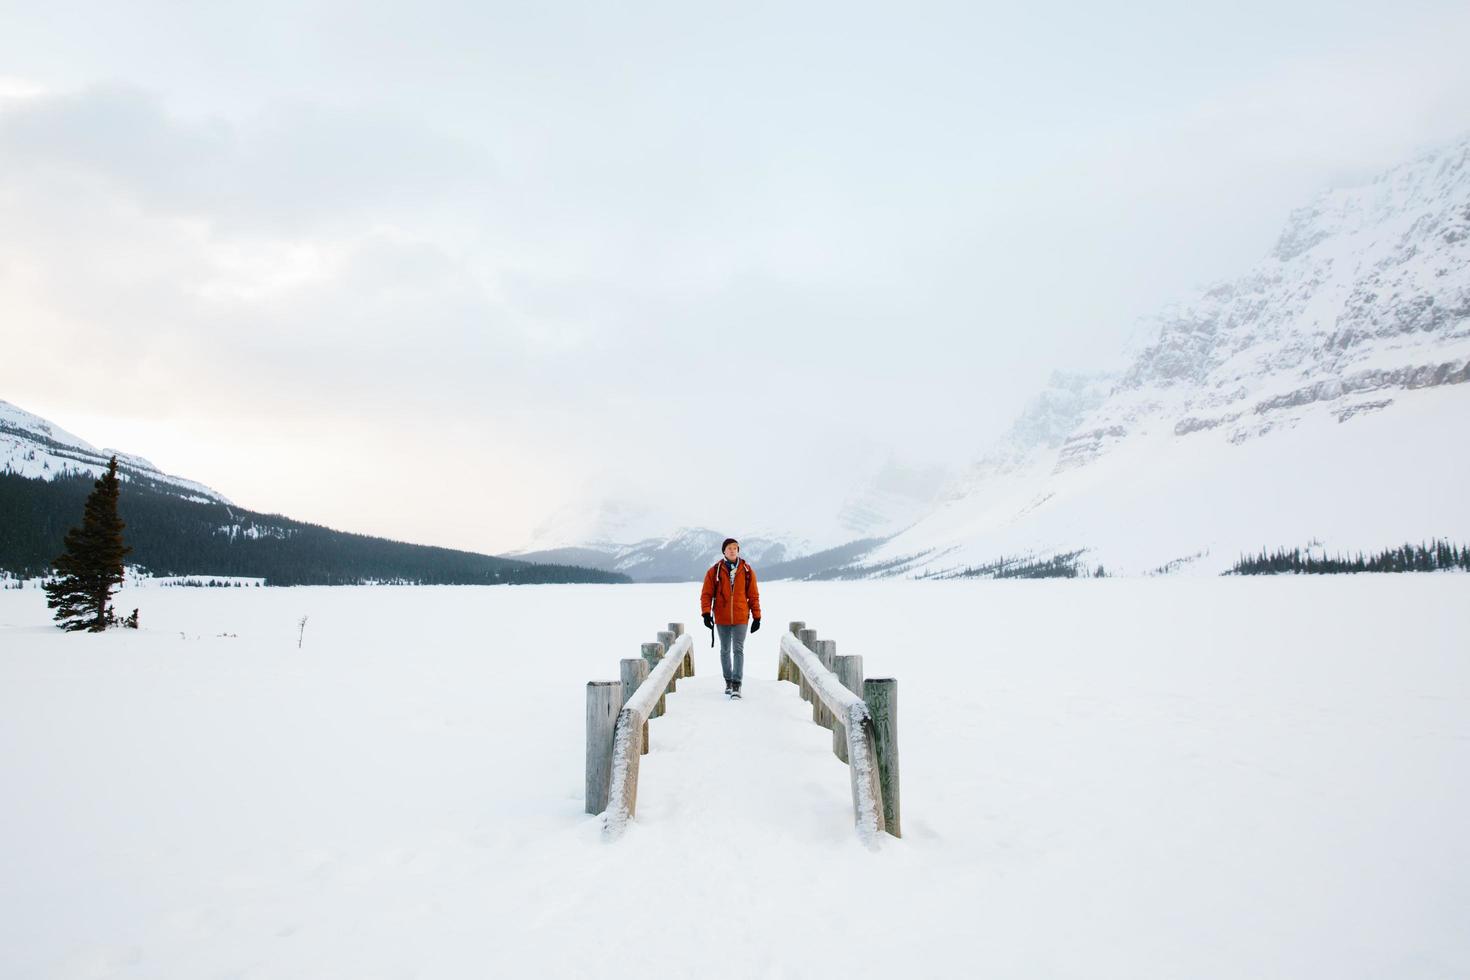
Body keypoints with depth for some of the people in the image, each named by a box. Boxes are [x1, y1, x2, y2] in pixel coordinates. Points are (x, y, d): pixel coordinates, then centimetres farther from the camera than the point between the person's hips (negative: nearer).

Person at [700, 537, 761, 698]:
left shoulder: (747, 570, 0)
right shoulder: (714, 571, -2)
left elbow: (753, 595, 4)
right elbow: (706, 594, -1)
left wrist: (757, 617, 3)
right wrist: (706, 613, -13)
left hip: (741, 618, -1)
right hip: (721, 618, 1)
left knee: (738, 650, -8)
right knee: (725, 650, 13)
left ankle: (736, 685, -8)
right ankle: (728, 681, 28)